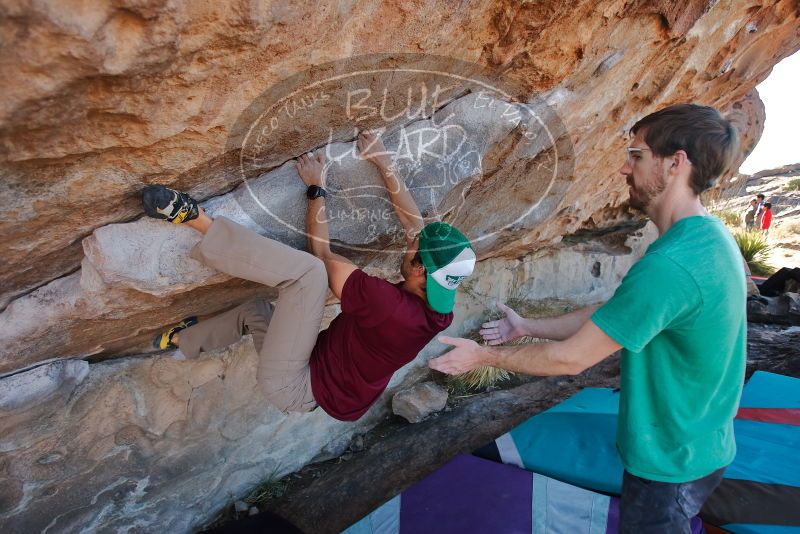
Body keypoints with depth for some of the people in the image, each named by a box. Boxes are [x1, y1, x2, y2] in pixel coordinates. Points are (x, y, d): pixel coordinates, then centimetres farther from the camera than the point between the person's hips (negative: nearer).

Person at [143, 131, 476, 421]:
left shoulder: (387, 303, -30)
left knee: (309, 270, -29)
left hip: (292, 387, -9)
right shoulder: (436, 306, -7)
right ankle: (181, 340, 46)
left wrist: (317, 188, -6)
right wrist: (384, 164, 4)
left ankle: (194, 217, -19)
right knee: (255, 309, 25)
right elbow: (414, 225, 2)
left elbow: (323, 254, -17)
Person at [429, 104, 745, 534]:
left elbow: (571, 358, -27)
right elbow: (611, 315, 5)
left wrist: (483, 356, -14)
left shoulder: (670, 265, -34)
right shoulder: (708, 238, -1)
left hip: (670, 462, -8)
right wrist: (527, 327, 6)